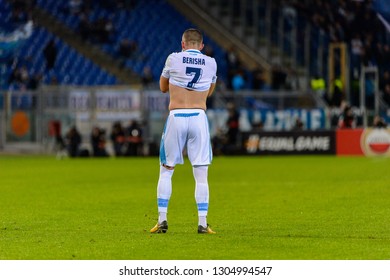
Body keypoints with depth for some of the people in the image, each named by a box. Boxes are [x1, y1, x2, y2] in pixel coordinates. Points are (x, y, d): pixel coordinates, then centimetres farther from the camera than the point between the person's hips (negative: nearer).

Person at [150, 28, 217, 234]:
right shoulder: (211, 63, 5)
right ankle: (202, 223, -2)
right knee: (201, 174, 2)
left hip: (176, 117, -1)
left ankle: (162, 219, 4)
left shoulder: (174, 59, 0)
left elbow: (163, 87, 15)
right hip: (199, 117, 1)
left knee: (166, 170, 10)